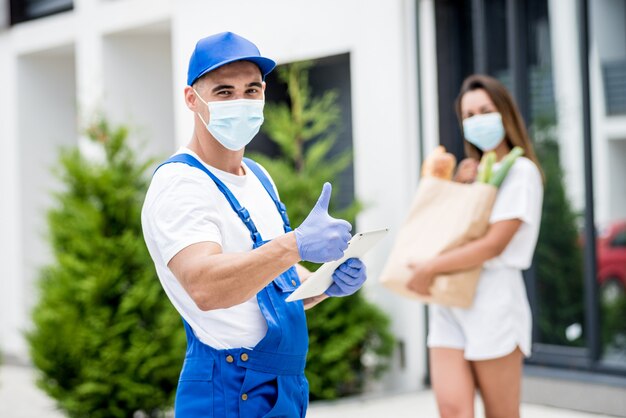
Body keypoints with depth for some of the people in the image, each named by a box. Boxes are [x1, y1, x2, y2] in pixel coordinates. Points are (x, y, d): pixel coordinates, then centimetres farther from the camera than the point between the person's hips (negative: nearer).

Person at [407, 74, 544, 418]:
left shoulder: (521, 171, -3)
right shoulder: (472, 172, 19)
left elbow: (494, 244, -14)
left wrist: (429, 268, -15)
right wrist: (456, 187, 4)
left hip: (493, 299, -6)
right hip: (449, 300, 6)